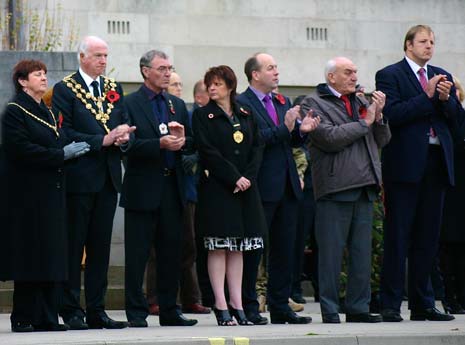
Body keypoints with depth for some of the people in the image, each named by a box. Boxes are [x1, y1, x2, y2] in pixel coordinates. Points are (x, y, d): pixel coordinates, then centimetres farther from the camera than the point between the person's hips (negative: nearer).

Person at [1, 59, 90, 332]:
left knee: (52, 256, 4)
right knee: (30, 256, -6)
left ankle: (49, 317, 6)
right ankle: (24, 317, -2)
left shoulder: (48, 112, 19)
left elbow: (60, 143, 22)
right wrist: (61, 154, -18)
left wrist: (73, 148, 0)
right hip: (29, 195, -8)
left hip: (52, 194, 8)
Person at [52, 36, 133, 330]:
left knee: (101, 248, 8)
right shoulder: (65, 90, -4)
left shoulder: (114, 89, 15)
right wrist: (102, 140, -17)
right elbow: (64, 133, -12)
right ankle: (71, 311, 2)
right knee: (73, 247, -2)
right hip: (78, 178, -6)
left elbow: (125, 127, 17)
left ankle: (97, 311, 12)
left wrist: (123, 135, -7)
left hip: (108, 179, 6)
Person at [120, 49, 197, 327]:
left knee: (172, 252, 8)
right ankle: (137, 313, 3)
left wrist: (182, 140, -8)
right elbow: (129, 145, -12)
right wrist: (161, 144, -22)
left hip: (172, 187, 6)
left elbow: (191, 144, 14)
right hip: (142, 188, -5)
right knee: (138, 253, -2)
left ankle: (170, 311, 14)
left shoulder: (178, 105, 16)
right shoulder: (130, 104, -3)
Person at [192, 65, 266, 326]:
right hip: (216, 187, -4)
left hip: (245, 187, 4)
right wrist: (234, 178, -15)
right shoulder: (203, 116, 0)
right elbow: (208, 152, -9)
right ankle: (221, 306, -5)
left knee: (238, 248, 5)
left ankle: (237, 304, 7)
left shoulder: (246, 115, 13)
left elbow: (258, 147, 8)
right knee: (219, 248, -5)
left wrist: (248, 177, -8)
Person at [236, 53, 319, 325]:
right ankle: (248, 307, 5)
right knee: (252, 250, -1)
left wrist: (302, 130, -4)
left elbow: (291, 142, 16)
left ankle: (280, 307, 14)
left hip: (287, 187, 7)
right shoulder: (241, 104, -7)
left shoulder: (283, 103, 17)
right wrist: (284, 128, -22)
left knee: (285, 250, 9)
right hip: (261, 188, -7)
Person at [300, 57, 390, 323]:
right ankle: (330, 311, 1)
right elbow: (331, 138, -15)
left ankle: (358, 308, 13)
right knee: (331, 252, -4)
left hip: (364, 187, 6)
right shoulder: (314, 104, -1)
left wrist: (379, 116, 1)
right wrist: (364, 122, -8)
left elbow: (382, 141, 18)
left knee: (362, 251, 7)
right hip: (335, 188, -6)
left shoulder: (361, 102, 19)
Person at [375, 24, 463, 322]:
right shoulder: (390, 75, -1)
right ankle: (390, 305, 0)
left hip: (436, 163, 6)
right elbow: (392, 114, -14)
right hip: (405, 164, -5)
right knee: (398, 237, -3)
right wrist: (427, 96, -17)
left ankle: (422, 304, 14)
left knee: (428, 237, 8)